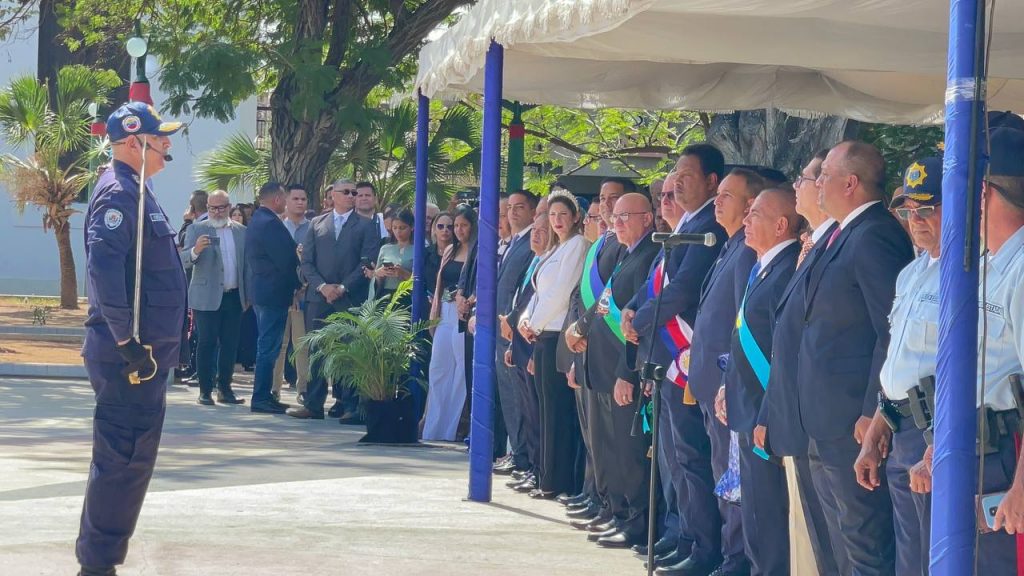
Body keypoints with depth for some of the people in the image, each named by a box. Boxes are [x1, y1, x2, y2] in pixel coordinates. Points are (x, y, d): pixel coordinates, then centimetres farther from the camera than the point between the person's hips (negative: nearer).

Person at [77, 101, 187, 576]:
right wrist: (126, 341, -25)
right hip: (129, 355, -10)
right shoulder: (118, 193, -15)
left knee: (128, 459, 14)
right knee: (124, 460, -8)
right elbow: (104, 267, -25)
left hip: (144, 353, 10)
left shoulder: (134, 191, 17)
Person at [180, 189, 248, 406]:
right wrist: (196, 250, -30)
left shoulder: (241, 231, 11)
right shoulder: (197, 229, 1)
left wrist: (248, 294, 8)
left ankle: (225, 389, 12)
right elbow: (184, 261, -8)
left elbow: (246, 263, 13)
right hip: (207, 297, -4)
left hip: (234, 297, 4)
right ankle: (205, 391, 0)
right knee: (206, 343, -3)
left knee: (230, 345, 5)